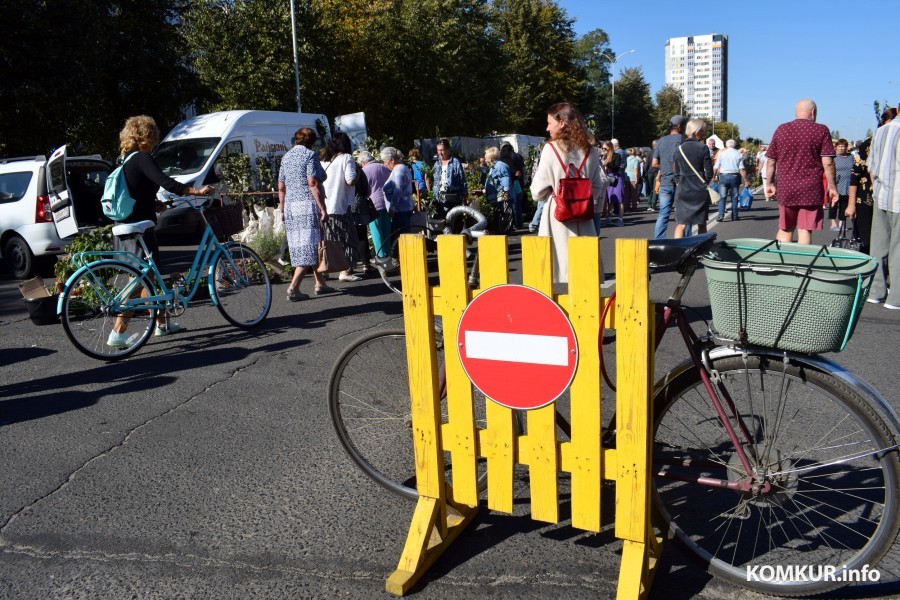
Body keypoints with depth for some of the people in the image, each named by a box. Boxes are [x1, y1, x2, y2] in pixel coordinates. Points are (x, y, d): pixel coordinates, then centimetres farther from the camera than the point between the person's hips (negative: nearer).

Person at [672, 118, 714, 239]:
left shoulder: (679, 149, 2)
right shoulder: (703, 148, -7)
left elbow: (677, 172, 7)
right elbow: (709, 172, -5)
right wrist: (705, 183, 12)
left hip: (683, 191, 1)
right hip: (700, 191, -1)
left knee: (681, 225, 0)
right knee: (702, 224, 14)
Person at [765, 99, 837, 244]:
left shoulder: (781, 129, 6)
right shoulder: (821, 130, -2)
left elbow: (771, 161, 8)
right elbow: (828, 163, -6)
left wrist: (770, 184, 18)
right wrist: (831, 186, 2)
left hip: (786, 189, 3)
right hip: (811, 191, -2)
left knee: (785, 229, 13)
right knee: (805, 230, 0)